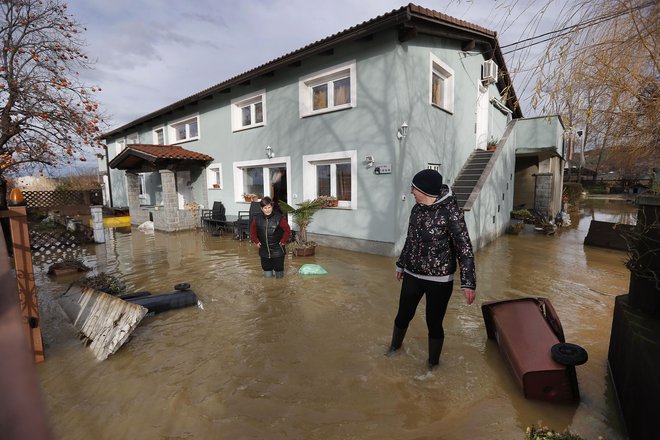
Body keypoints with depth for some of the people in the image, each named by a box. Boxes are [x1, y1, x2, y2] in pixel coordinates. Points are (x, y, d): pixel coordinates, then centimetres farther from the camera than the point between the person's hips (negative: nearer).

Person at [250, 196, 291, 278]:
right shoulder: (257, 219, -1)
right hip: (264, 252, 3)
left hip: (278, 252, -3)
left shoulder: (279, 218, -13)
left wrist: (283, 241, -6)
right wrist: (256, 241, 6)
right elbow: (252, 231, 14)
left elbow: (287, 231, -5)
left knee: (279, 273, 7)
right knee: (267, 275, 11)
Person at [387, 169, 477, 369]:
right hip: (412, 275, 5)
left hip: (439, 280, -5)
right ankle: (395, 345, 46)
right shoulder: (417, 209, 1)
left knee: (434, 323, 9)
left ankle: (433, 363, 35)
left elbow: (464, 248, -16)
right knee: (403, 315, 17)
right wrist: (401, 264, 22)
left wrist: (468, 283, -19)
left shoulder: (450, 212, -18)